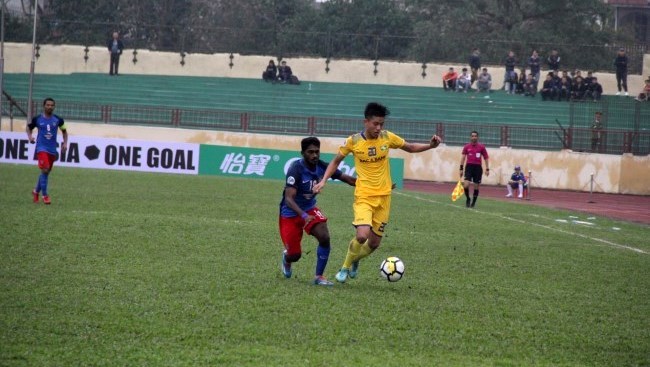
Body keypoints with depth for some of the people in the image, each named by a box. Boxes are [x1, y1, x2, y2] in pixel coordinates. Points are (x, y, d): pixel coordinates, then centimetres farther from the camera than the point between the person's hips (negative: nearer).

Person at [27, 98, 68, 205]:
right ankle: (45, 195, -12)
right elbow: (29, 127, 15)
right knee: (45, 170, -19)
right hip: (41, 148, -3)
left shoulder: (58, 120, 2)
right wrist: (30, 137, -4)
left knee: (46, 172, 11)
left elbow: (64, 131, 16)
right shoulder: (37, 119, -3)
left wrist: (65, 143, 4)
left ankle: (36, 191, 34)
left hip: (52, 149, 3)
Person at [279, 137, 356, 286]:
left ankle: (319, 276, -6)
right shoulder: (296, 169, -27)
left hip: (309, 208, 4)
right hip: (290, 213, -4)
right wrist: (304, 216, -49)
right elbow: (289, 199, -33)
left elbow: (348, 179, -2)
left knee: (324, 237, -21)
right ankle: (286, 258, 39)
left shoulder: (321, 167, -10)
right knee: (295, 255, -2)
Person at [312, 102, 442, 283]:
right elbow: (336, 161, 8)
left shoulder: (387, 137, -3)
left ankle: (355, 260, 40)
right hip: (364, 196, -3)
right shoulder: (353, 141, -8)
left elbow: (410, 147, 13)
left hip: (384, 196, 3)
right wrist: (324, 180, -5)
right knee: (362, 236, -24)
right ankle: (346, 267, 4)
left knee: (374, 243, 7)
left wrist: (430, 146, -3)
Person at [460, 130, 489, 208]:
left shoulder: (481, 147, 3)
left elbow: (486, 158, 7)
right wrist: (461, 168, 0)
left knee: (476, 186, 3)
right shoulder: (466, 146, 5)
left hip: (478, 167, 0)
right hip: (469, 166, 0)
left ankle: (473, 202, 18)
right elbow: (463, 157, 6)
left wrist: (487, 169, 1)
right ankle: (468, 199, 9)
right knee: (466, 185, -15)